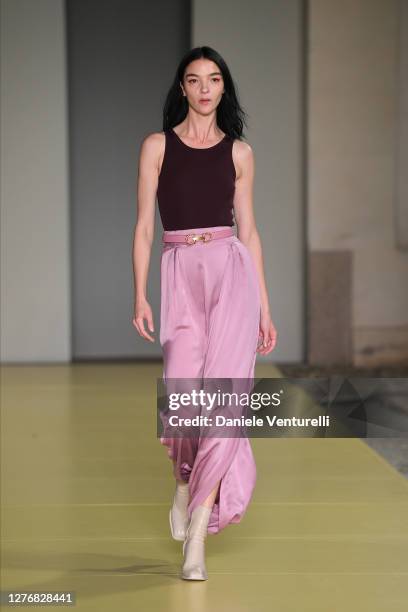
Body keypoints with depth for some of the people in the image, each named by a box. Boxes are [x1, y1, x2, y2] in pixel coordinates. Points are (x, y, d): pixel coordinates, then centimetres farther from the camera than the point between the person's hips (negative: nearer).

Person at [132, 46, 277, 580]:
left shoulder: (239, 151, 10)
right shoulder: (158, 146, 8)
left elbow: (248, 230, 11)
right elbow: (144, 225, 4)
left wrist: (265, 307, 9)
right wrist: (140, 294, -6)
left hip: (232, 271, 0)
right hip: (181, 274, 0)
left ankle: (197, 532, -4)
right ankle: (184, 481, 24)